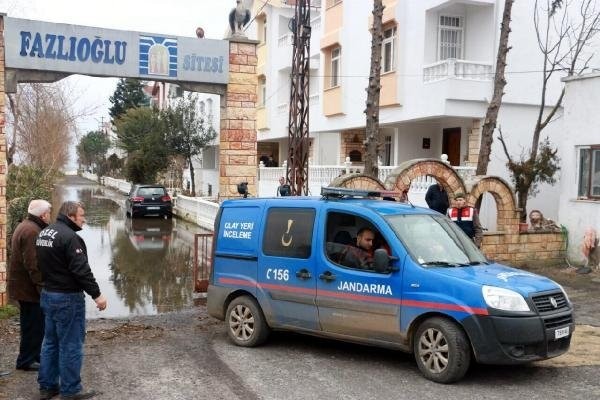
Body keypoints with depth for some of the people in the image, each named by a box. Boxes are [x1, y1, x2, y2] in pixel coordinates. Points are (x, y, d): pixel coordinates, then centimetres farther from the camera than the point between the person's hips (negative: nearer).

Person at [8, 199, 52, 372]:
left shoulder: (25, 227, 13)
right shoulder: (32, 231, -22)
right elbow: (33, 265, -27)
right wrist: (42, 287, -22)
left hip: (22, 285, 11)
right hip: (29, 287, -11)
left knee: (32, 324, 19)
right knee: (33, 325, 1)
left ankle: (33, 355, 30)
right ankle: (26, 360, 11)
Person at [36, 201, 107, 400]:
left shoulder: (44, 233, 9)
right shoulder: (70, 237, -21)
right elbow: (82, 270, -23)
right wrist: (96, 294, -19)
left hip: (47, 294, 10)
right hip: (67, 298, -9)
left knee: (50, 342, 18)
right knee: (70, 345, 1)